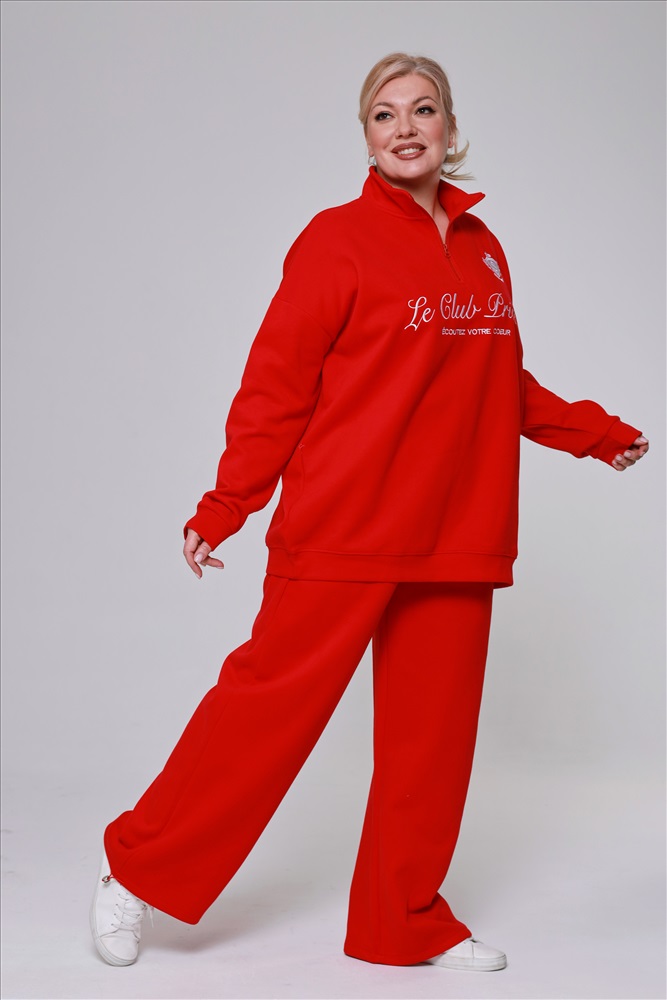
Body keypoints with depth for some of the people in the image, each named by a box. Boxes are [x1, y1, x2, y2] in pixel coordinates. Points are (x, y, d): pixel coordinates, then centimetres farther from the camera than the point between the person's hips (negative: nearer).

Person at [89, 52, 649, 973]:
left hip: (457, 536, 6)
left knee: (432, 732, 9)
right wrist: (223, 509, -11)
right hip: (343, 527, -5)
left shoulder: (483, 249, 13)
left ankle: (407, 923, 25)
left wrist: (596, 433, 23)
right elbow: (278, 382, -7)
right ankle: (139, 870, 17)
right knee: (273, 701, -2)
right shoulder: (339, 238, -4)